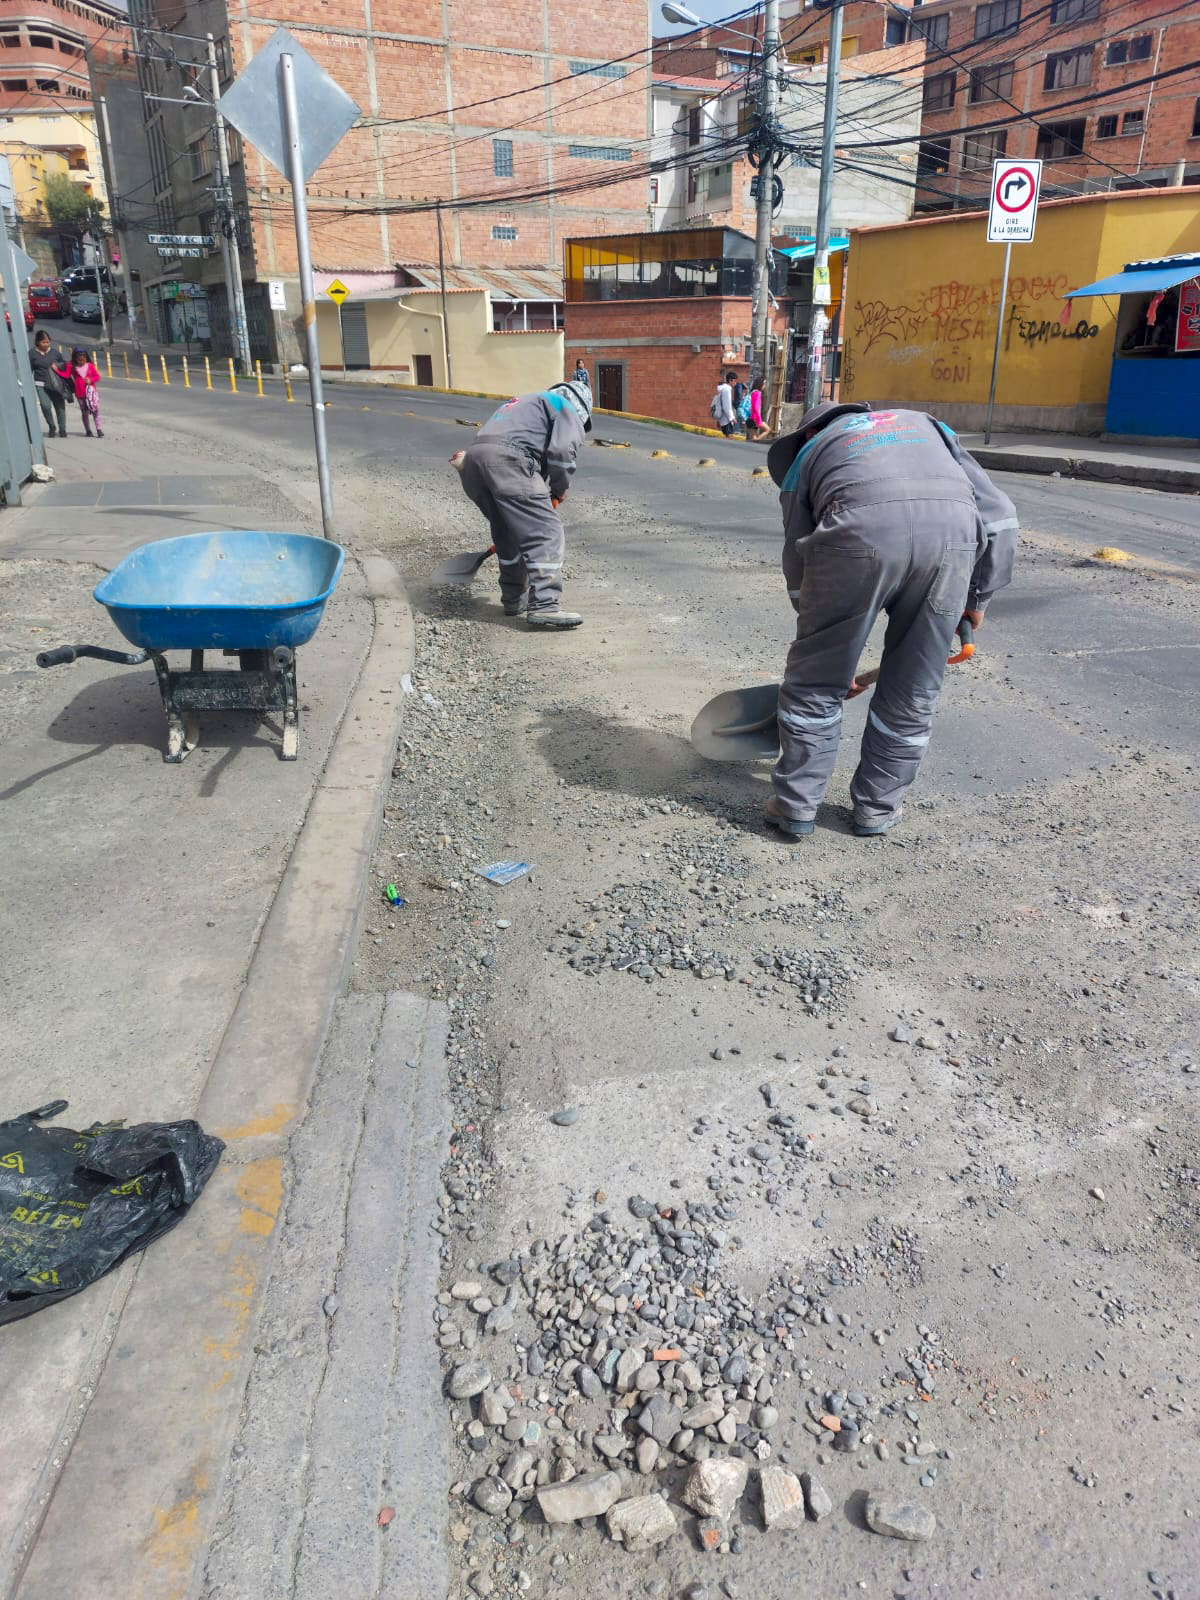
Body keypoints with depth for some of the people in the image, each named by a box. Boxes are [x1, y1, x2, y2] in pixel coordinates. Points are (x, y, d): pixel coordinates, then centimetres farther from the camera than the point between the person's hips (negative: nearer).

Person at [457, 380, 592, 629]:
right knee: (545, 531, -7)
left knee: (508, 531, 23)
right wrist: (559, 489, 12)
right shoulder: (567, 408, 15)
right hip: (506, 459, -8)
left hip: (471, 461, 8)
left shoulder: (528, 402, 40)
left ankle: (514, 599, 31)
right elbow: (562, 450, -3)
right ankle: (543, 606, -15)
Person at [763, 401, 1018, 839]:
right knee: (912, 692, 18)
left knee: (814, 682, 16)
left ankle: (796, 804, 24)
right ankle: (877, 808, 29)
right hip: (952, 534, 2)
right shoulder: (924, 423, 39)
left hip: (858, 532, -2)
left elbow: (798, 568, 29)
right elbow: (998, 511, 26)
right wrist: (979, 595, 32)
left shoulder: (808, 453, 33)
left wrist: (838, 660, 36)